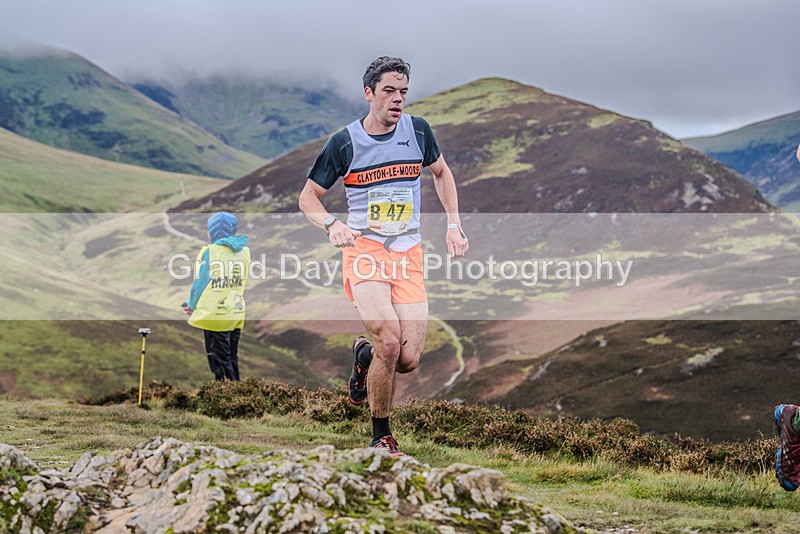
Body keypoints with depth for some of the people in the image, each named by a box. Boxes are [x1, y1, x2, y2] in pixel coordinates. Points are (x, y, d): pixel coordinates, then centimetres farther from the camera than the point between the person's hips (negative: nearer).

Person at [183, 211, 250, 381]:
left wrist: (191, 305, 6)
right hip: (236, 314, 6)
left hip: (214, 313, -6)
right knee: (232, 359, 14)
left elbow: (200, 282, -10)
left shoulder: (209, 251, -12)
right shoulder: (244, 251, 6)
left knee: (220, 361, 0)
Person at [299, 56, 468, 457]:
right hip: (365, 249, -3)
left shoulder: (418, 130, 4)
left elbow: (441, 172, 23)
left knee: (409, 360, -8)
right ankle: (381, 437, -4)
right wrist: (331, 225, -14)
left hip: (408, 254, 3)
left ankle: (364, 354, 29)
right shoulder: (344, 142, -3)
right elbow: (308, 197, 5)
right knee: (390, 342, -24)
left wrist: (453, 224, 13)